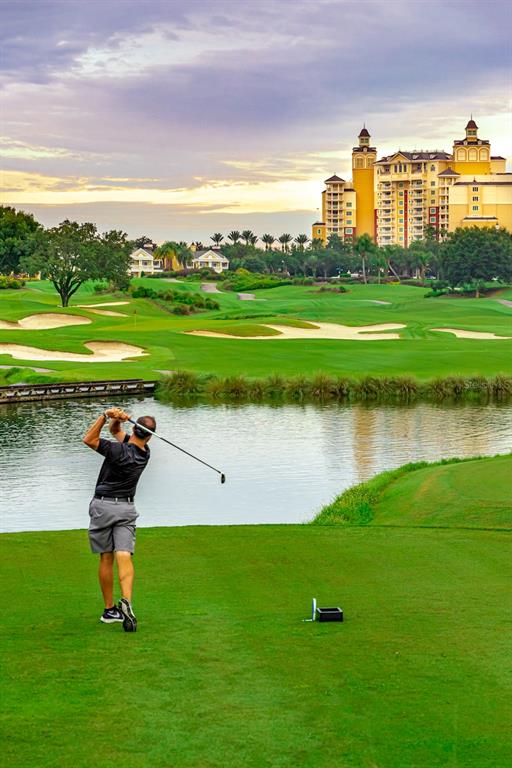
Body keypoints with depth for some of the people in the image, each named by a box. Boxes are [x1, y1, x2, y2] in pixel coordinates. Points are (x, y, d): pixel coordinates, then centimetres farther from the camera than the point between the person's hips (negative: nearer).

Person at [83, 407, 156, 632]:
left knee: (106, 558, 6)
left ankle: (109, 610, 12)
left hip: (103, 506, -3)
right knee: (124, 557, -8)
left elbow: (89, 439, -7)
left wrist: (106, 415, -15)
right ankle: (126, 602, -30)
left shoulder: (120, 451, -16)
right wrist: (116, 419, -8)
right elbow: (115, 431, 13)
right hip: (126, 508, 3)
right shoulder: (144, 453, 4)